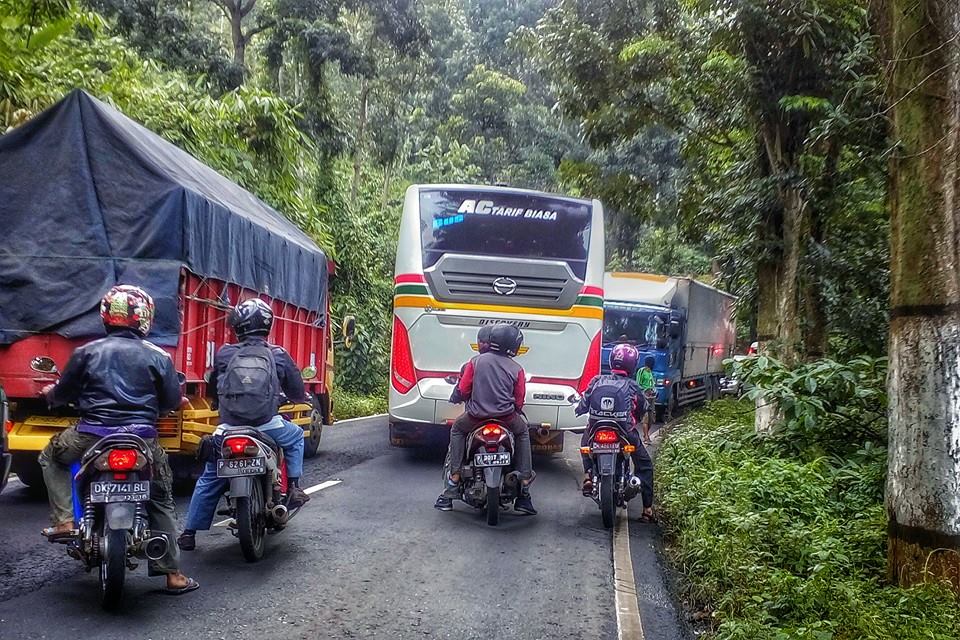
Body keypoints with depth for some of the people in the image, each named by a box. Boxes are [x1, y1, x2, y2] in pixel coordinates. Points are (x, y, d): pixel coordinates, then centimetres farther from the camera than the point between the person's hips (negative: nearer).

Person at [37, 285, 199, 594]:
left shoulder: (87, 352, 3)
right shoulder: (158, 356, 2)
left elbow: (62, 394, 11)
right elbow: (172, 401, 7)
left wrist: (51, 394, 35)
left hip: (92, 435, 0)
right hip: (142, 439, 0)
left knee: (52, 457, 31)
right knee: (161, 501, 17)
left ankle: (64, 520, 16)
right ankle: (172, 574, 16)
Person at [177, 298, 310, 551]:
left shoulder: (224, 354, 5)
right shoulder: (278, 355, 4)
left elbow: (211, 390, 17)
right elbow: (298, 394, 12)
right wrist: (284, 395, 36)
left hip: (228, 428, 1)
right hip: (267, 428, -1)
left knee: (208, 480, 18)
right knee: (295, 436, 31)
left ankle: (189, 533, 19)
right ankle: (294, 488, 22)